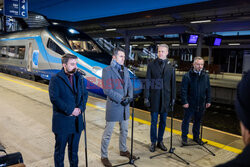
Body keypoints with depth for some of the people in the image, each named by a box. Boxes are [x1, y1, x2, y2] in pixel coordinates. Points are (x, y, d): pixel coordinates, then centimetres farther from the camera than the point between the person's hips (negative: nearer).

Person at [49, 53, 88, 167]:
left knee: (74, 148, 19)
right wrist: (70, 110, -19)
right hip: (62, 121, -4)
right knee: (60, 150, 12)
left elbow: (85, 94, 7)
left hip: (77, 121, 5)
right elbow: (54, 98, -18)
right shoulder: (56, 80, -10)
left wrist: (80, 108, -10)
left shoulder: (79, 78, 7)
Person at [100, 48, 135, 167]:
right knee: (108, 133, 3)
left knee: (124, 130, 20)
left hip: (125, 106, 7)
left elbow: (129, 85, 12)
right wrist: (121, 99, -19)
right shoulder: (107, 70, -11)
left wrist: (130, 97, -8)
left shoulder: (125, 70, 10)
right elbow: (107, 90, -18)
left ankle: (123, 150, 40)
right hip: (113, 106, -7)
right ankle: (104, 156, 19)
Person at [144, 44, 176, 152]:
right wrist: (146, 97, -6)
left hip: (165, 97, 2)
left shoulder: (170, 67, 5)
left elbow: (173, 83, 6)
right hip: (154, 97, -2)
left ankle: (160, 141, 26)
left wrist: (173, 98, 3)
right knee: (154, 121, 5)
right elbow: (147, 82, -1)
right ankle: (153, 142, 20)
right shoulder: (151, 65, 1)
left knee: (163, 121, 10)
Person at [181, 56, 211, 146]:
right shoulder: (187, 76, -10)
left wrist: (208, 101, 8)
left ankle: (196, 137, 33)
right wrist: (184, 102, -15)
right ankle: (184, 138, 19)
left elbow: (208, 90, 11)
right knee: (186, 121, 6)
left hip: (201, 104, 4)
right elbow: (184, 90, -11)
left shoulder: (205, 76, 5)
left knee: (198, 121, 17)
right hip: (190, 104, -4)